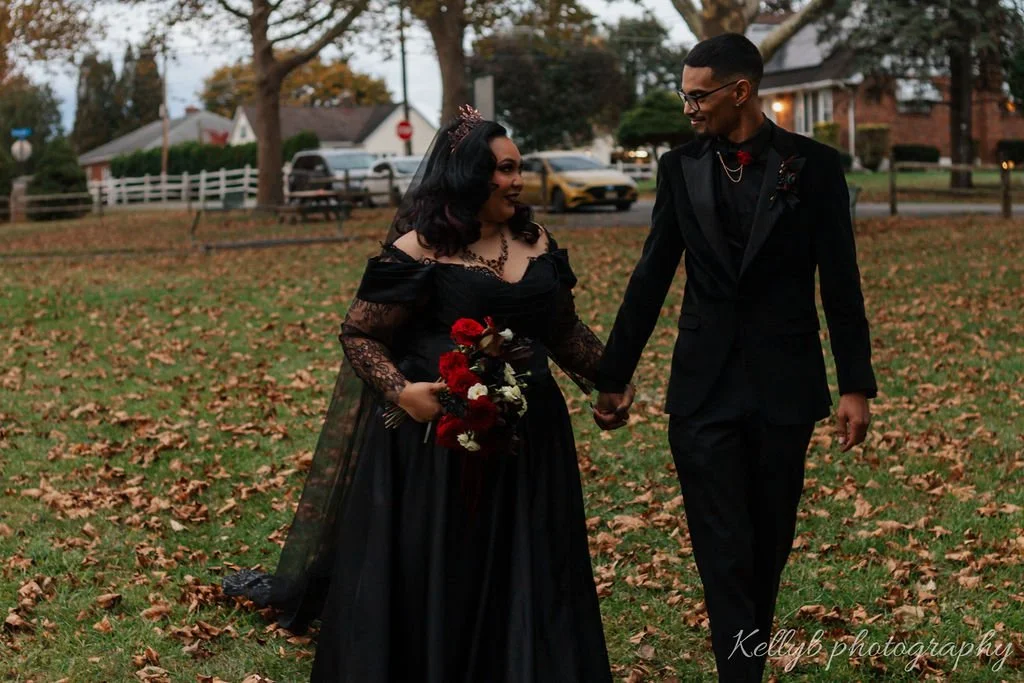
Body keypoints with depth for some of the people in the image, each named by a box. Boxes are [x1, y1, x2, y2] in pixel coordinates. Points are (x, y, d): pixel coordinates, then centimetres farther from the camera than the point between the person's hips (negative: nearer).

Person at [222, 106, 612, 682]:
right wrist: (401, 391, -21)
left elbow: (565, 330, 19)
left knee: (525, 584, 13)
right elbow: (359, 335, -7)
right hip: (437, 438, -5)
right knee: (429, 584, 5)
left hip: (529, 440, 5)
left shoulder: (537, 243, 7)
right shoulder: (419, 251, -11)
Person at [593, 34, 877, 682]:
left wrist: (857, 385, -5)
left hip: (784, 387, -1)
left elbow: (841, 284, -2)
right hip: (703, 387, 1)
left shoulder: (814, 165, -3)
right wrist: (615, 375, 9)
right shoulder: (680, 166, 3)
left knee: (769, 544, 12)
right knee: (723, 550, -2)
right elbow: (651, 276, 7)